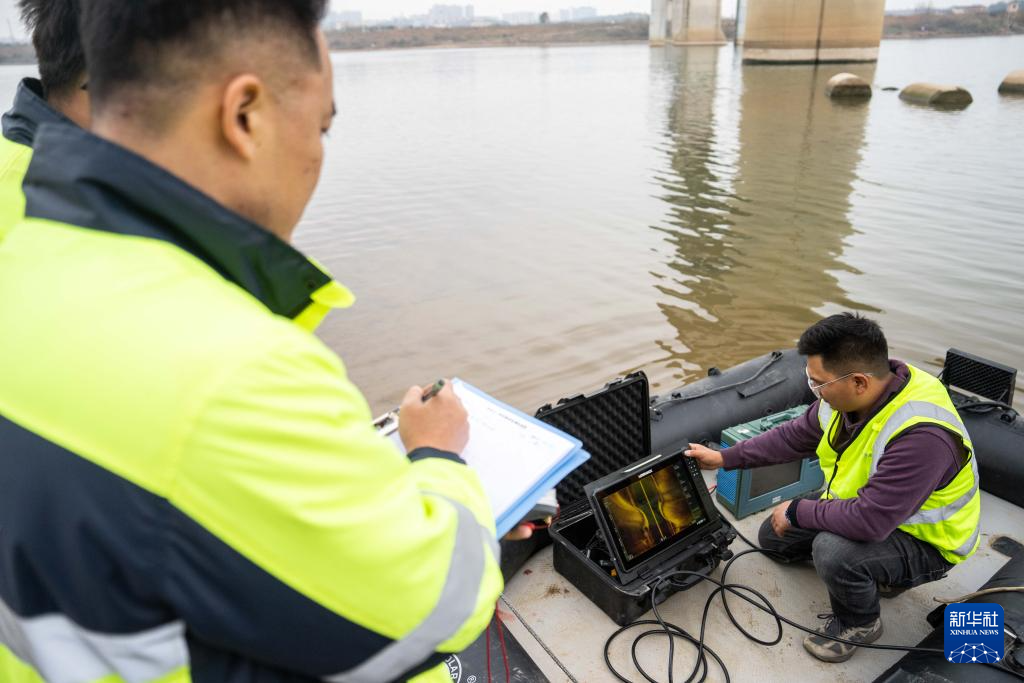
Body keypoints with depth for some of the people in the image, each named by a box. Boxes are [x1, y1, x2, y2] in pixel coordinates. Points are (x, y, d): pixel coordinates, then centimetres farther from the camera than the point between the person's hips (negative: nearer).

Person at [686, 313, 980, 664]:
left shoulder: (922, 435, -40)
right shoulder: (848, 396, -15)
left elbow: (869, 520, -40)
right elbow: (794, 436, 0)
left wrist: (797, 511, -24)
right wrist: (724, 458, 1)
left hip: (922, 541, -8)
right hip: (862, 504, 8)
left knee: (832, 551, -34)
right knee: (773, 536, 9)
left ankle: (859, 623, -1)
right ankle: (874, 569, 19)